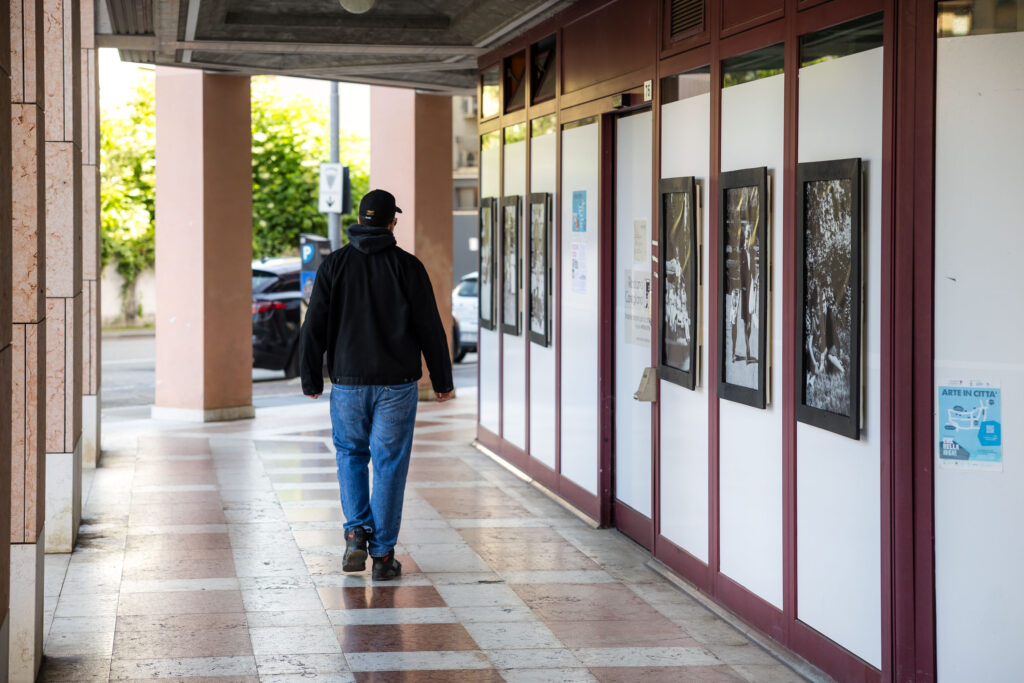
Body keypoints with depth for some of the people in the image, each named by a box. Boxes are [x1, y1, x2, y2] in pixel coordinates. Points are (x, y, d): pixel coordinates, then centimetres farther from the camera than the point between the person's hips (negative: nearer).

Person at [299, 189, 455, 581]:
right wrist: (442, 381, 6)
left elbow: (314, 328, 1)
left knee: (350, 456, 19)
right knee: (389, 464, 4)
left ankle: (357, 534, 4)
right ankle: (383, 554, 4)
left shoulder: (334, 266, 0)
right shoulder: (407, 267, -4)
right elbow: (430, 329, -2)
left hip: (348, 383, 1)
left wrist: (311, 380, 10)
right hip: (397, 384, -1)